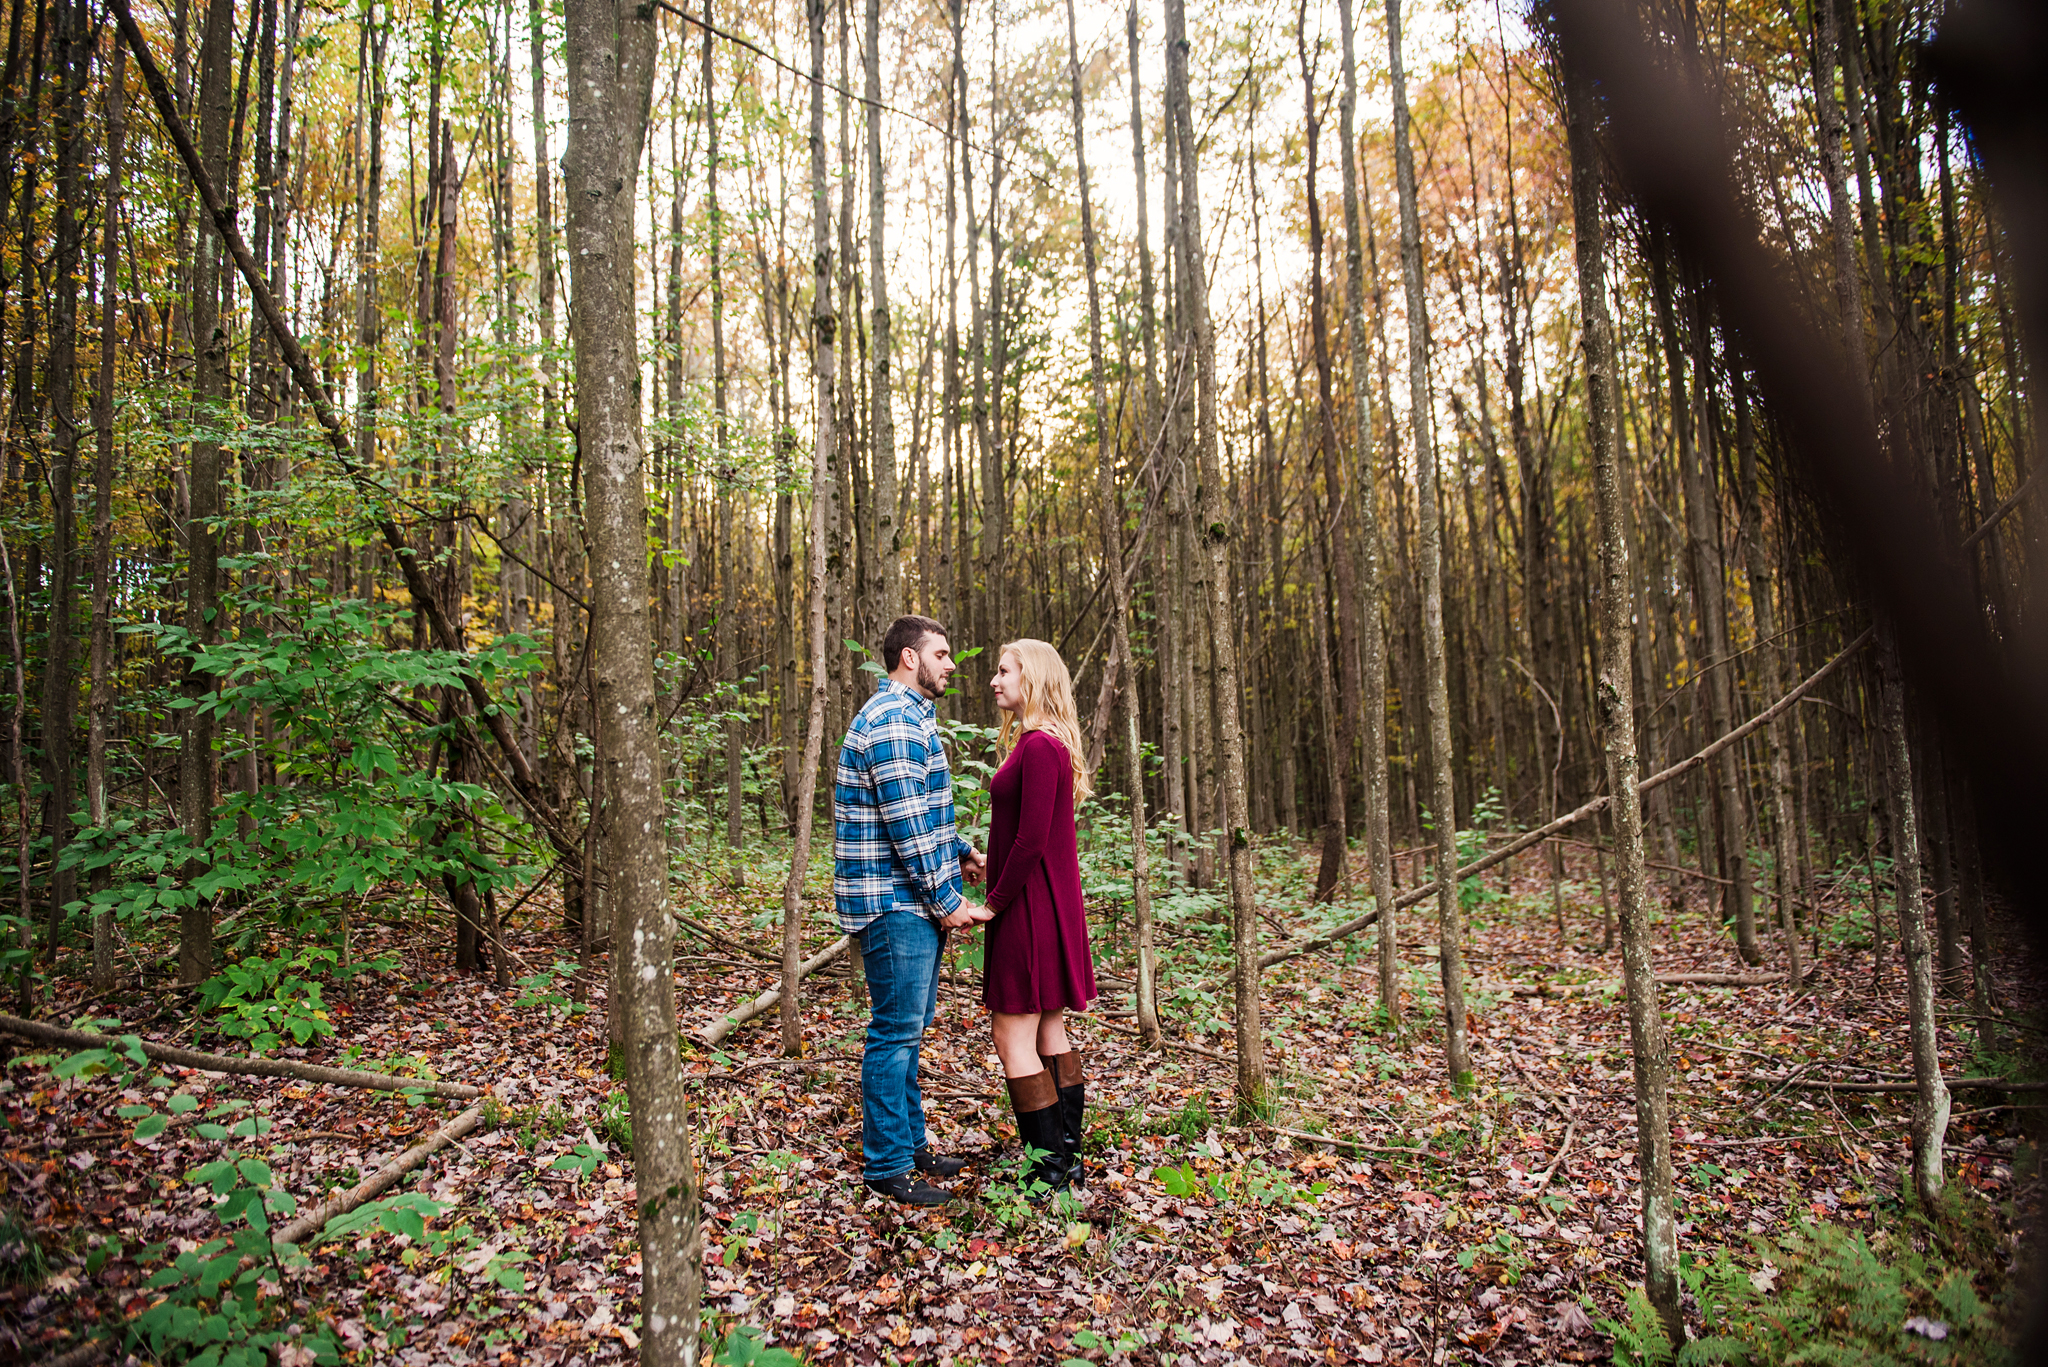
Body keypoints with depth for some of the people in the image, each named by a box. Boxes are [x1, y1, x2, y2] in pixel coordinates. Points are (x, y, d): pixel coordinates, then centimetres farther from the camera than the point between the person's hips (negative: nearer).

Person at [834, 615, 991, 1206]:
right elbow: (906, 822, -22)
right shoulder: (895, 719, -17)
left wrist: (961, 852, 13)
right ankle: (887, 1166, 10)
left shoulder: (910, 715, 18)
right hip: (894, 901, -11)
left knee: (911, 1026, 18)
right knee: (896, 1031, -2)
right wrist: (948, 901, -16)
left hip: (912, 901, 11)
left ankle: (910, 1142, 30)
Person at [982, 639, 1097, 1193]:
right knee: (1049, 1033, 15)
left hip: (1030, 908, -10)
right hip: (1052, 904, 10)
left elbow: (1031, 842, -22)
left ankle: (1049, 1169, 5)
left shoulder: (1039, 746, -18)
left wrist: (996, 902, -13)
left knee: (1014, 1038, -3)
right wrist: (991, 867, 12)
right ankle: (1068, 1156, 23)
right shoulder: (1049, 745, 12)